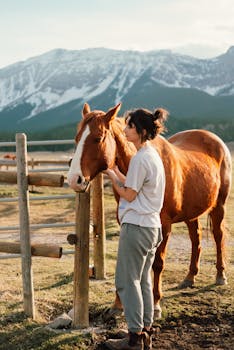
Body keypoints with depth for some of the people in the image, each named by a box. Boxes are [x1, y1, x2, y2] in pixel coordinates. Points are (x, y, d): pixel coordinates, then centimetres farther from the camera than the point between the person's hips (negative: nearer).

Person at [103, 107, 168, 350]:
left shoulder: (140, 159, -18)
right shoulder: (153, 155, 12)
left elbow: (129, 194, -14)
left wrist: (111, 176, -3)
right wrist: (117, 173, 12)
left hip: (136, 226, -10)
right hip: (152, 226, 10)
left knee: (127, 281, 0)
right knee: (143, 280, 15)